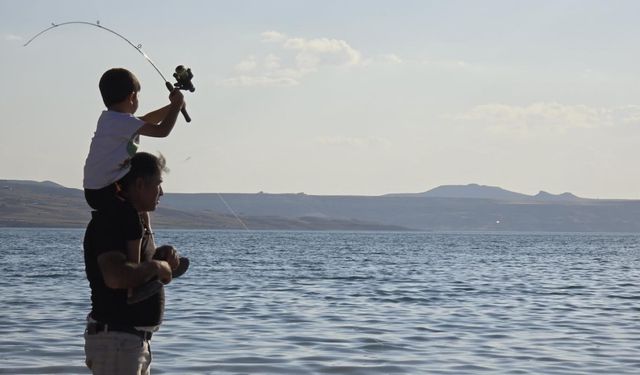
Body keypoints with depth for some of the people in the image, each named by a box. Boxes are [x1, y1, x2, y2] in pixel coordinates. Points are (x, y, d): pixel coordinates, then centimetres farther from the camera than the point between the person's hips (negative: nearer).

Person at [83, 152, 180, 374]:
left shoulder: (134, 221, 16)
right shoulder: (110, 221, -18)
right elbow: (116, 277, -32)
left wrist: (163, 255, 7)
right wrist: (156, 266, -17)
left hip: (137, 340, 11)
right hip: (115, 340, -11)